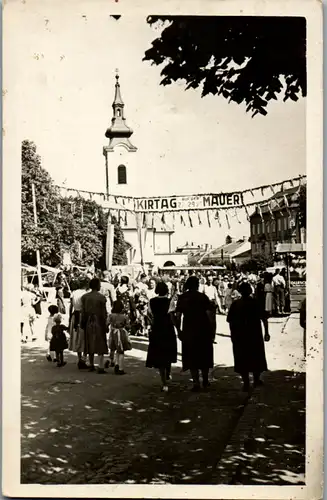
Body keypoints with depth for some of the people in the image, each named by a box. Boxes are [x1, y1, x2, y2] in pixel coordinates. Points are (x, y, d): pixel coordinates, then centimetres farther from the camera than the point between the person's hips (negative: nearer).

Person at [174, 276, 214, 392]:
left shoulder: (182, 298, 0)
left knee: (191, 356, 8)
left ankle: (196, 383, 4)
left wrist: (179, 330, 5)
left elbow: (178, 316, -3)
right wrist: (211, 329, -4)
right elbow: (209, 314, -12)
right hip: (203, 330, 0)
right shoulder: (203, 297, -5)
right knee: (204, 356, 16)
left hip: (188, 331, 0)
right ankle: (205, 381, 26)